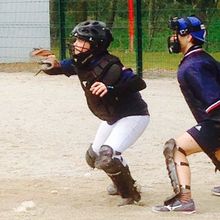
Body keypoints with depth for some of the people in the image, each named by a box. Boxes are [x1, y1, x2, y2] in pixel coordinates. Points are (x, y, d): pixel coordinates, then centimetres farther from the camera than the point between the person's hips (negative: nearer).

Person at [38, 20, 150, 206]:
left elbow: (139, 83, -38)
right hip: (112, 119, 10)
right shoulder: (79, 63, -7)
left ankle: (130, 194, -4)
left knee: (107, 157, -25)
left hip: (133, 116, -10)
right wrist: (53, 66, -18)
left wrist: (111, 89, -52)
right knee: (94, 157, 22)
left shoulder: (108, 66, -31)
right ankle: (123, 182, 45)